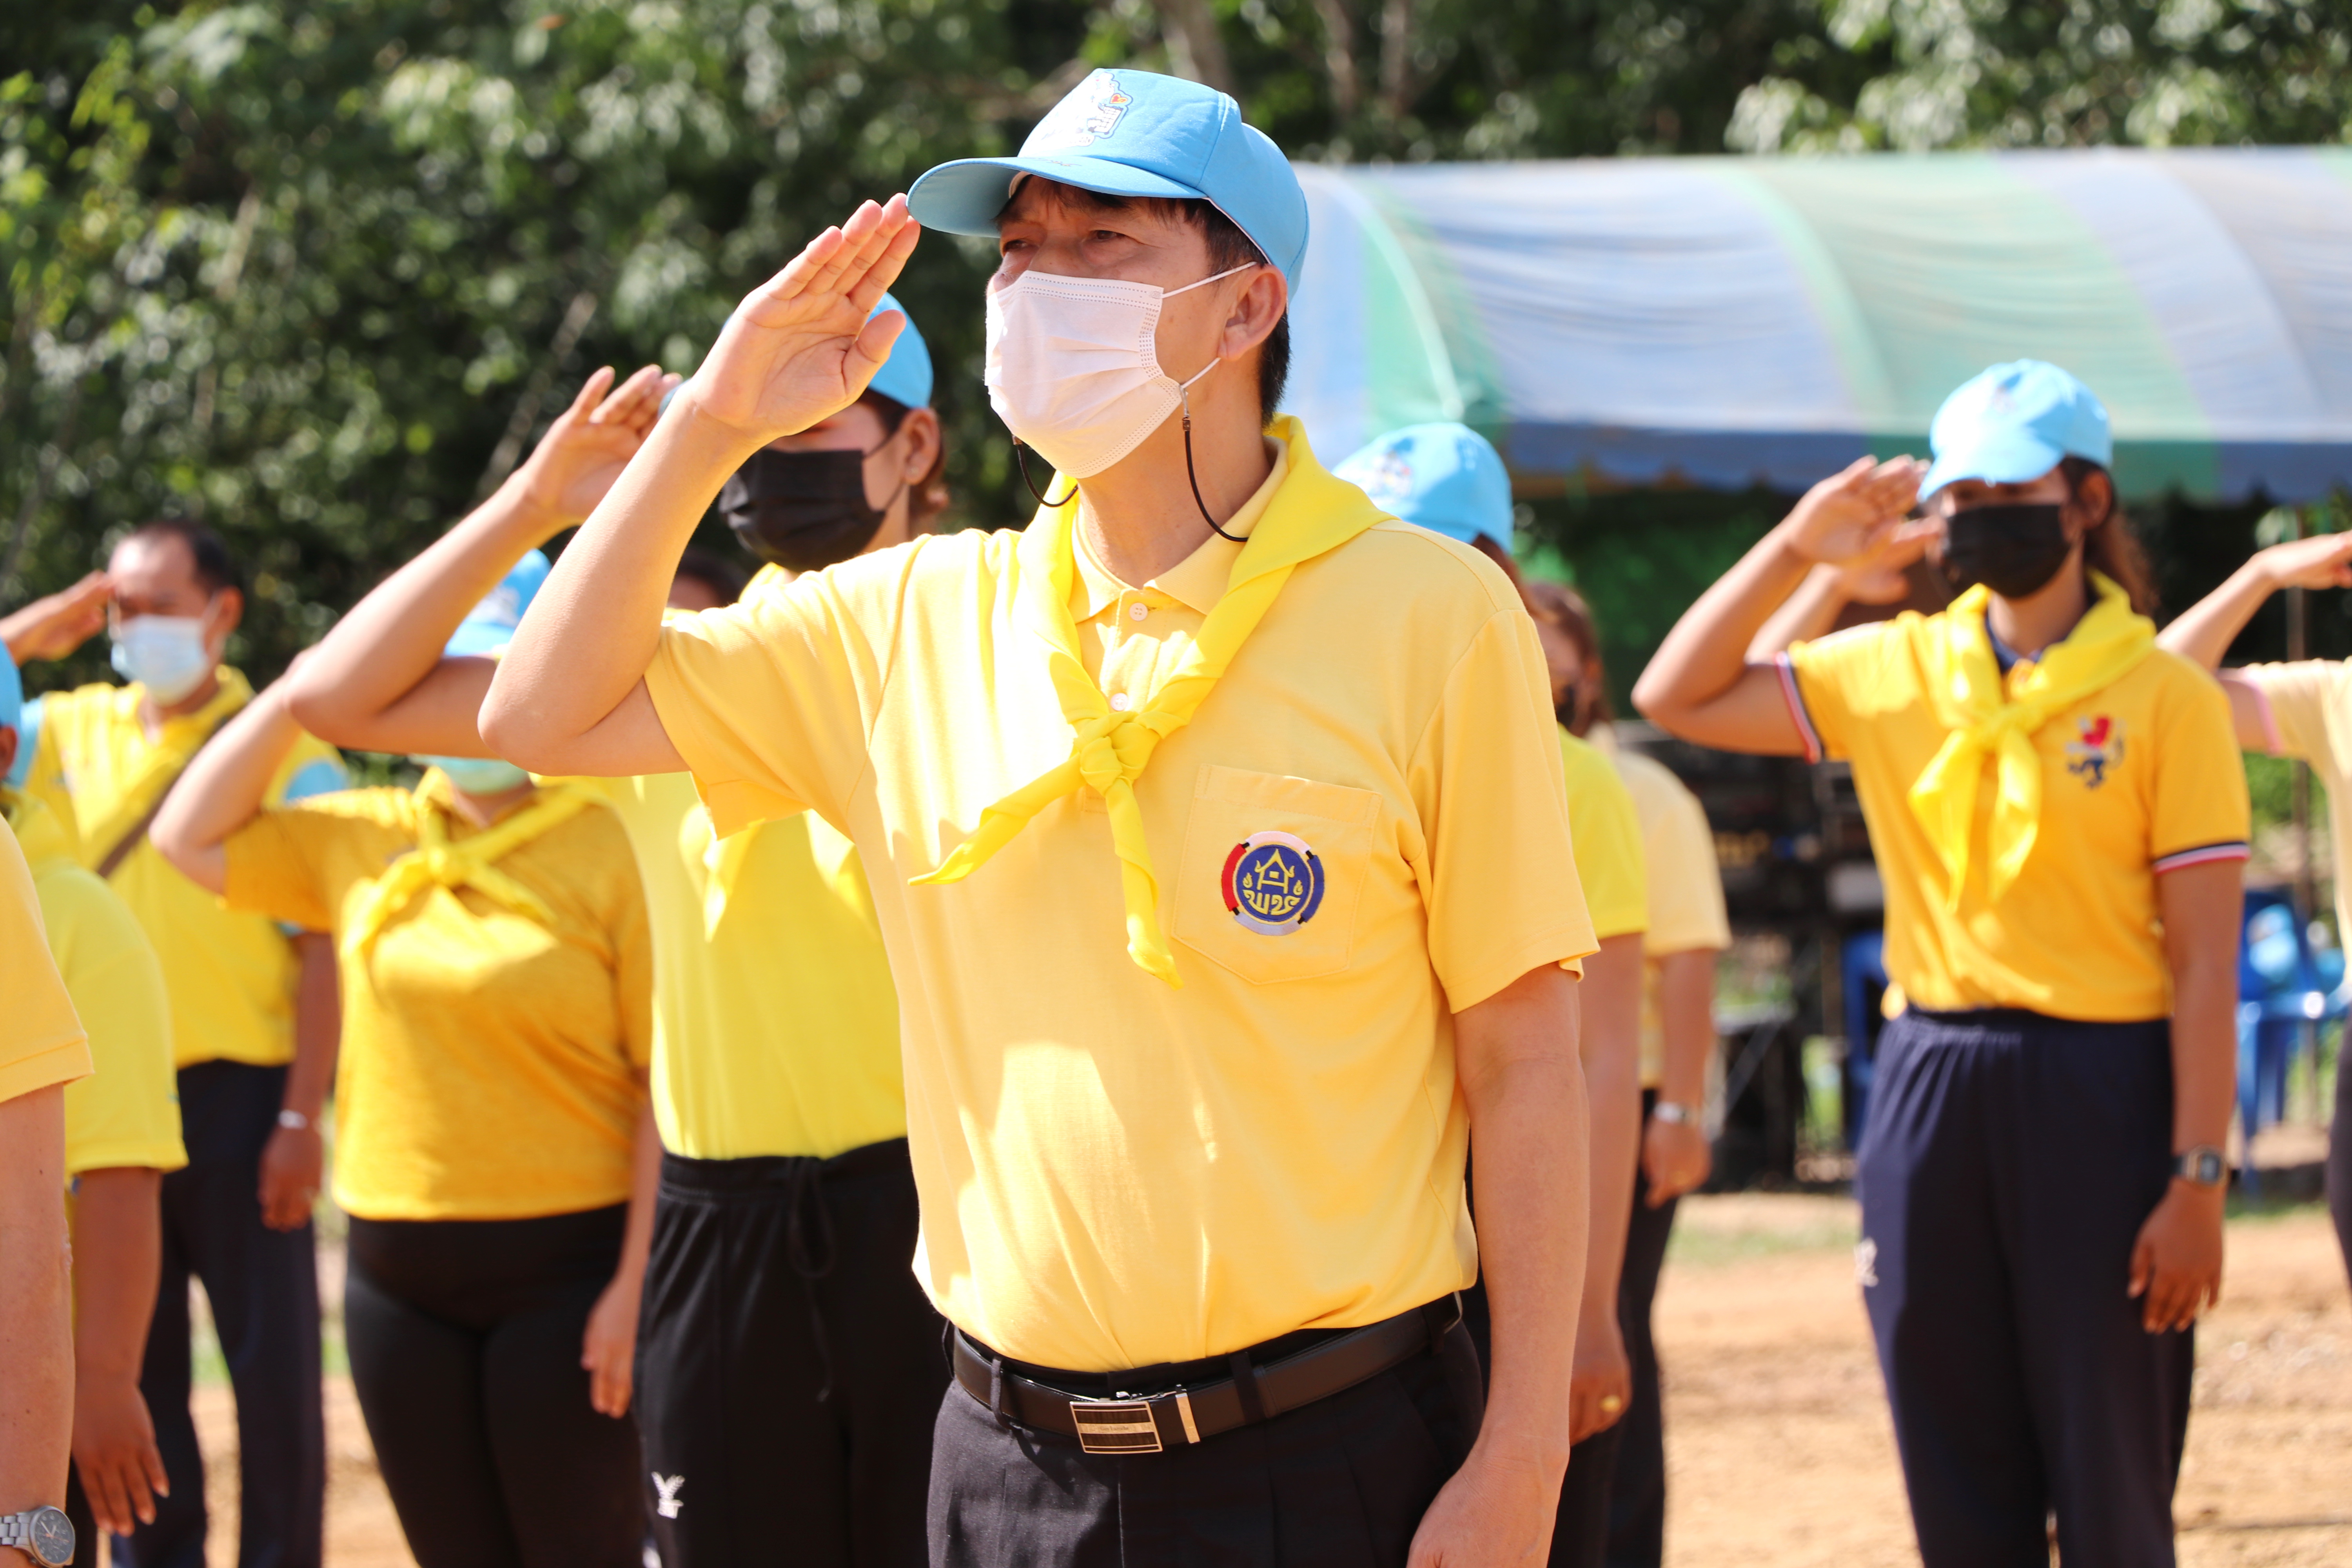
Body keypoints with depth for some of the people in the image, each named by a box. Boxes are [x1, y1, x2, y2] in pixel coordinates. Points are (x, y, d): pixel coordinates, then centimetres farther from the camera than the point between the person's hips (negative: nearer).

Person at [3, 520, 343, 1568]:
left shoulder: (285, 751, -3)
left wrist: (302, 1118, -13)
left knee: (273, 1365, 0)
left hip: (238, 1097, -4)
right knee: (134, 1368, 9)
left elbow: (322, 951, -6)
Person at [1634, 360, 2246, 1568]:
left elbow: (2204, 963, -6)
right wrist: (1795, 548, 0)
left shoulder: (2164, 698, -4)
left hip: (2101, 1098, -4)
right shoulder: (1895, 671, 9)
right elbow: (1677, 697, 8)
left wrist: (2197, 1180, -12)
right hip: (1930, 1091, 4)